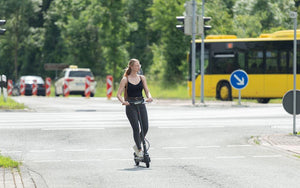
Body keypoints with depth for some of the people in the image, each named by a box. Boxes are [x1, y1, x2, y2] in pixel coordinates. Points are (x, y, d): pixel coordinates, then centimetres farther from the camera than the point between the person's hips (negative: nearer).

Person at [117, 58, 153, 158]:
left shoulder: (142, 78, 10)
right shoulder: (125, 80, -1)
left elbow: (147, 91, 5)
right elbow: (118, 94, -4)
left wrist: (149, 97, -18)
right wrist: (123, 101, -25)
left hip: (141, 104, 4)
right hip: (130, 105, -4)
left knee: (145, 128, -5)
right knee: (136, 128, -12)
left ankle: (137, 146, 17)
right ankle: (139, 150, -3)